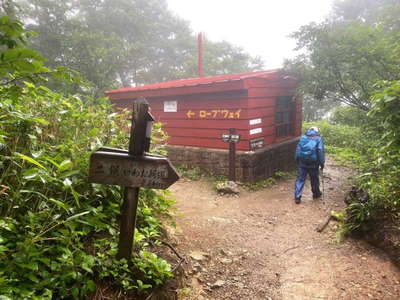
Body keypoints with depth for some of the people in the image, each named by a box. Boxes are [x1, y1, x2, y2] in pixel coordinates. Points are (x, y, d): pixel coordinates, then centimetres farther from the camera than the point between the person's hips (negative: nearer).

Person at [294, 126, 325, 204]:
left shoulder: (302, 138, 9)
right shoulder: (318, 139, 1)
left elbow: (298, 149, 8)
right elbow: (320, 152, -6)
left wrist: (297, 161, 14)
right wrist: (322, 163, -1)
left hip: (302, 162, 2)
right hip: (313, 163, -2)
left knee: (300, 179, 4)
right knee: (314, 179, 17)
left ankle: (297, 197, -1)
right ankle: (316, 193, 36)